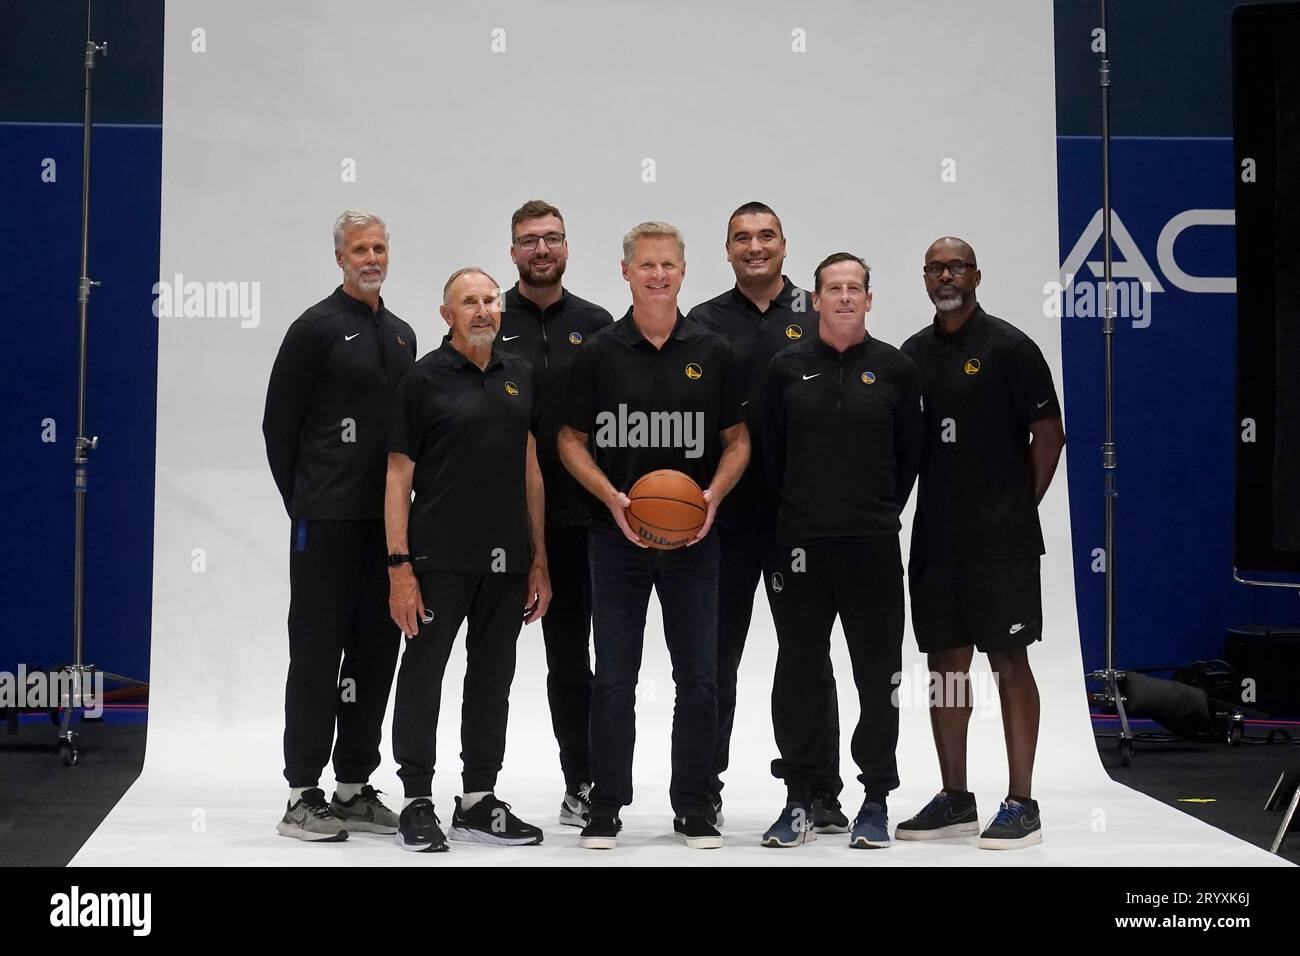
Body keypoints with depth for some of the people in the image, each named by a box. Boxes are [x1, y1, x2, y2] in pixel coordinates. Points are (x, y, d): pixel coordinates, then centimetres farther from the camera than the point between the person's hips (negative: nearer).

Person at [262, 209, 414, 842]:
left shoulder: (402, 335, 16)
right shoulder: (317, 327, -4)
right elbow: (278, 422, -4)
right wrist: (303, 502, -1)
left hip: (387, 521, 7)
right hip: (327, 522, -7)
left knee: (375, 654, 9)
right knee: (317, 654, -3)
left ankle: (354, 789, 18)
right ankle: (303, 796, 3)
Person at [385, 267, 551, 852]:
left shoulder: (520, 377, 11)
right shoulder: (423, 379, -3)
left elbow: (531, 471, 13)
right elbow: (399, 475, -5)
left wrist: (538, 560, 8)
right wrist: (399, 565, -12)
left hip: (506, 561, 5)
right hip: (439, 557, -5)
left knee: (493, 681, 10)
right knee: (423, 677, 0)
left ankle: (478, 804, 20)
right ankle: (417, 804, 10)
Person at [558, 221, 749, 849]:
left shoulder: (712, 354, 4)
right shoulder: (599, 353, 1)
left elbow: (737, 440, 8)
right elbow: (571, 439, 3)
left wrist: (713, 495, -10)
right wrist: (613, 498, -12)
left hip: (695, 538, 1)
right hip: (617, 535, -1)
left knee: (698, 678, 4)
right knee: (614, 679, 3)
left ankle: (693, 806, 16)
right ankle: (606, 807, 14)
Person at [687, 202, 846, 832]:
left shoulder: (817, 316, 6)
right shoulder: (705, 323, 7)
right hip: (726, 516, 0)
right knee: (716, 655, 6)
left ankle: (821, 793, 15)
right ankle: (704, 790, 16)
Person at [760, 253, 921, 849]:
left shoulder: (895, 369, 4)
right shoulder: (788, 369, 5)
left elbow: (909, 456, 8)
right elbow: (771, 453, 9)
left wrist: (881, 514, 7)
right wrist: (794, 515, 8)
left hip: (873, 546, -1)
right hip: (799, 545, 1)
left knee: (877, 674, 3)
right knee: (798, 673, 5)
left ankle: (875, 800, 15)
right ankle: (799, 800, 15)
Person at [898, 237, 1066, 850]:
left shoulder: (1008, 347, -3)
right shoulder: (912, 354, 12)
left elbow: (1049, 434, -4)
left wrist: (1018, 508, -4)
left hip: (1001, 541, -5)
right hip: (934, 539, 6)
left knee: (1009, 663, -2)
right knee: (945, 662, 9)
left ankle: (1020, 805, 3)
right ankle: (954, 800, 19)